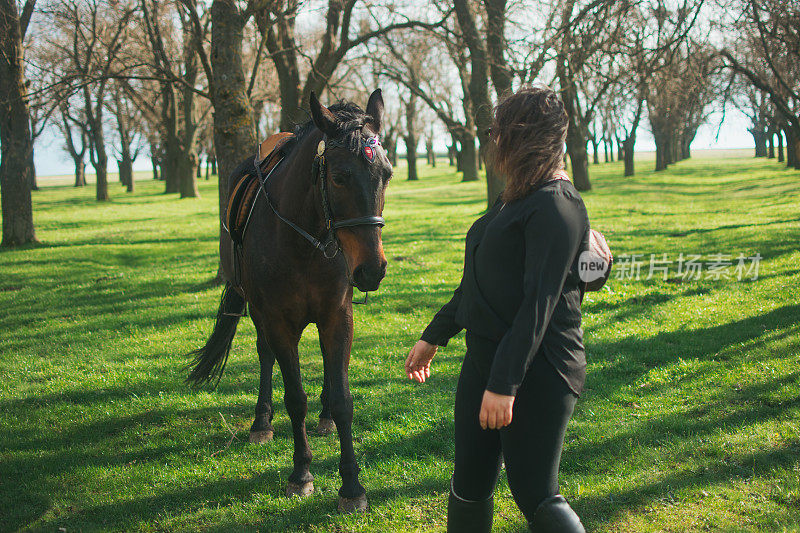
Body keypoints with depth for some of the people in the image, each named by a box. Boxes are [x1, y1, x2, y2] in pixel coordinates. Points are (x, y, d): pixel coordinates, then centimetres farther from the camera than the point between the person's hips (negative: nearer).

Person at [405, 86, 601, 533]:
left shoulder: (556, 206, -16)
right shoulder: (517, 199, 16)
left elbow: (539, 303, -24)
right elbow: (480, 283, 23)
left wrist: (505, 383, -28)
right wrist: (434, 336, 26)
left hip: (536, 372, -10)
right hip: (485, 358, 10)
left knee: (536, 497, -4)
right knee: (470, 485, 13)